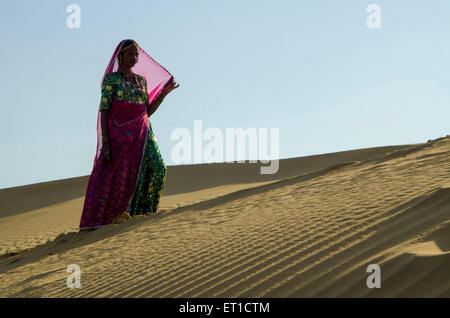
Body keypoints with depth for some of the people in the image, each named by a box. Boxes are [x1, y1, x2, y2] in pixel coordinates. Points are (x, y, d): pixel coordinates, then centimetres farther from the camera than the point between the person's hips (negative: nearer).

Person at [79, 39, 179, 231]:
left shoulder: (142, 80, 16)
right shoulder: (111, 79, 0)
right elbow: (104, 111, -5)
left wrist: (165, 92, 9)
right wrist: (105, 142, -13)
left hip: (143, 134, 5)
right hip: (121, 134, -5)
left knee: (156, 168, -10)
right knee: (121, 174, -6)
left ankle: (143, 210, 0)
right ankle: (114, 214, 7)